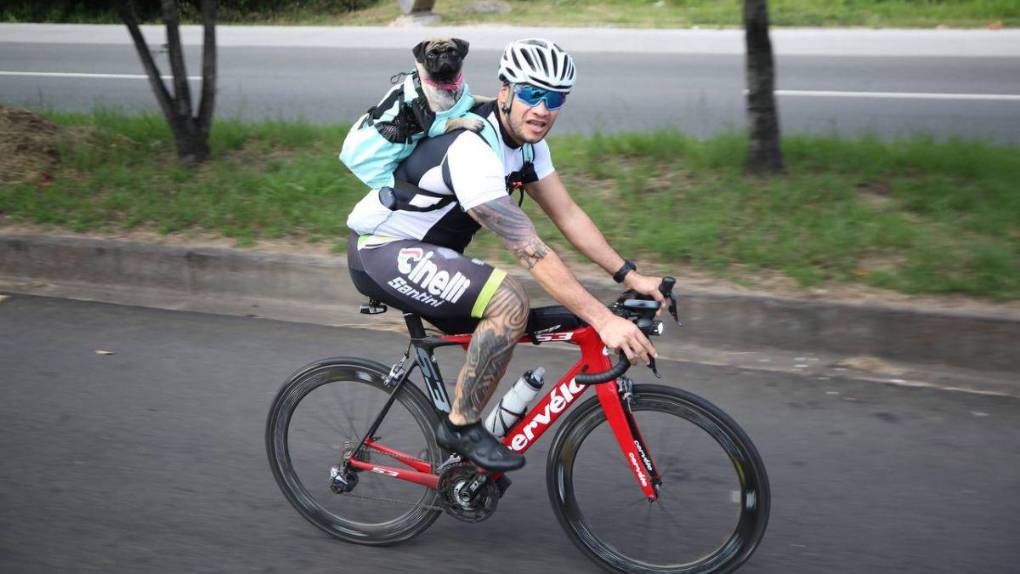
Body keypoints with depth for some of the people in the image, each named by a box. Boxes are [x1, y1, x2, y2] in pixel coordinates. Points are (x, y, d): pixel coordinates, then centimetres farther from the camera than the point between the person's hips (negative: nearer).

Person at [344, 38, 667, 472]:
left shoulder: (526, 141, 0)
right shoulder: (474, 150, -29)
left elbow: (567, 215, 2)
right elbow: (531, 252, -34)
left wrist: (631, 276, -6)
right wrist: (603, 321, -36)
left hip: (423, 252, 10)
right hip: (381, 253, -10)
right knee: (510, 303, -26)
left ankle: (460, 433, 26)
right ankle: (460, 427, -11)